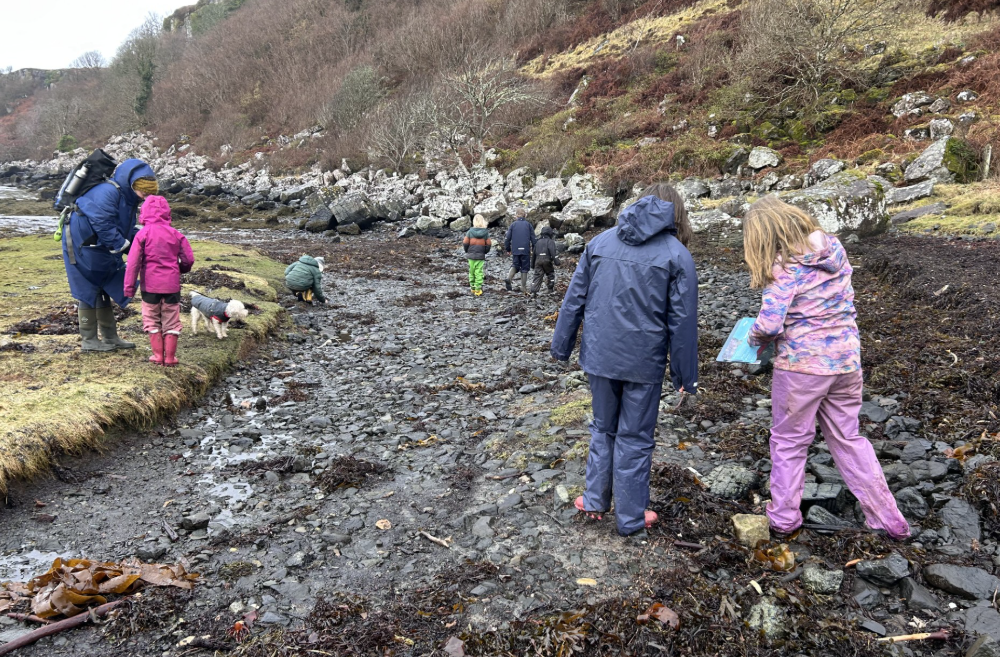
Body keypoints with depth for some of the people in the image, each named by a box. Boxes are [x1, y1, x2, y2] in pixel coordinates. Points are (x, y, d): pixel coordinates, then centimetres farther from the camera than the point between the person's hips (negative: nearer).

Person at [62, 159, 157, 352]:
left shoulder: (128, 197, 7)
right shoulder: (107, 192, -24)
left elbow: (127, 228, 13)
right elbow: (103, 225, -29)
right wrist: (124, 245, -25)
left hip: (101, 250, 10)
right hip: (82, 246, -10)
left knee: (104, 291, 12)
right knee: (89, 293, -3)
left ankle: (110, 337, 20)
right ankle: (88, 340, 7)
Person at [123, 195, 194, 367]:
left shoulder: (143, 234, -6)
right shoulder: (175, 234, 1)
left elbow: (133, 262, -8)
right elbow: (189, 259, 1)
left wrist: (129, 286, -4)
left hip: (150, 285, -1)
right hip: (172, 285, 1)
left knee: (152, 320, 12)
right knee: (171, 321, 9)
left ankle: (158, 355, 12)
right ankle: (170, 357, 10)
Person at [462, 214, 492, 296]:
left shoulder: (470, 231, -5)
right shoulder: (486, 232, -5)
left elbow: (465, 243, -5)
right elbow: (489, 244, -3)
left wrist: (467, 251, 13)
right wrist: (485, 252, 14)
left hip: (471, 255, 1)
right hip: (481, 256, -1)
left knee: (472, 271, 15)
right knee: (479, 272, 1)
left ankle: (473, 288, 23)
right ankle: (478, 289, -3)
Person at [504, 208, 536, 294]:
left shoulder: (513, 225, 4)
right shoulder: (528, 224, 3)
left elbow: (507, 238, 2)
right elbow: (533, 238, 0)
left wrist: (507, 249, 13)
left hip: (515, 251, 1)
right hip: (526, 251, -1)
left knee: (515, 265, 15)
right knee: (524, 268, 6)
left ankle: (509, 278, -13)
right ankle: (523, 288, 5)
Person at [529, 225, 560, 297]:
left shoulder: (538, 242, 23)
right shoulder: (550, 241, 6)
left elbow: (533, 254, 24)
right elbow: (552, 251, -12)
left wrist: (532, 265, 30)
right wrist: (556, 260, -18)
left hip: (538, 260, 4)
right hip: (547, 260, -4)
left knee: (537, 275, -2)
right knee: (550, 273, 18)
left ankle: (533, 291, -15)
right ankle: (551, 288, 23)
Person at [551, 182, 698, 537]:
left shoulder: (600, 242, 2)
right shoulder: (677, 255, -7)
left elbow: (574, 299, 5)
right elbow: (682, 321, -7)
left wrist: (561, 346, 14)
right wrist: (686, 376, 0)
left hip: (599, 356, 3)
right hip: (643, 362, -3)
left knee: (603, 428, 22)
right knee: (635, 439, 10)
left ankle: (595, 499, 31)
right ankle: (631, 518, 22)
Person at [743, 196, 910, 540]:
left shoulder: (786, 267, -18)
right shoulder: (835, 248, 2)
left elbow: (768, 325, -23)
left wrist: (755, 337, -1)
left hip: (802, 365, -6)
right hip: (846, 359, 6)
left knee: (789, 440, 13)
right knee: (848, 438, 20)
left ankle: (784, 516, 25)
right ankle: (890, 519, 25)